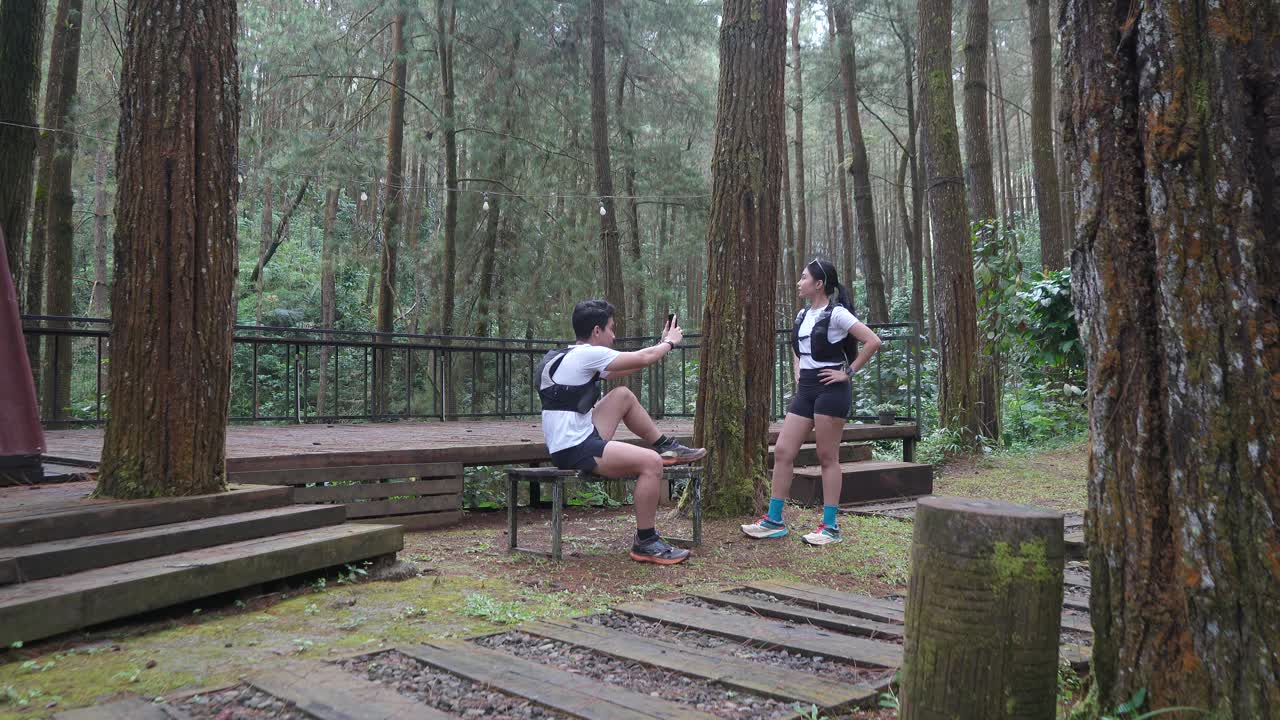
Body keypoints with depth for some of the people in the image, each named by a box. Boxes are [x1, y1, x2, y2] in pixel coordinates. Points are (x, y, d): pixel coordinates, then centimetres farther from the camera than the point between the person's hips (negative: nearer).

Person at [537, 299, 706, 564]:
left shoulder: (574, 357, 16)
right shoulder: (587, 354, -13)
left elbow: (625, 368, 24)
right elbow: (643, 359, -7)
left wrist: (661, 344, 25)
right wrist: (670, 342, 12)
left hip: (577, 439, 10)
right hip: (574, 450, -10)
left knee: (624, 395, 19)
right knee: (651, 462, -22)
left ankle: (664, 445, 25)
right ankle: (645, 543, -13)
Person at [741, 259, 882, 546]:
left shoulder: (836, 314, -10)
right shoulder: (802, 315, 13)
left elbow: (873, 341, -16)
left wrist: (848, 372, -13)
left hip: (830, 390, -8)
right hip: (805, 390, 8)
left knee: (828, 458, -2)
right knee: (782, 451, 2)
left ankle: (830, 527, 6)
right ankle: (773, 521, 8)